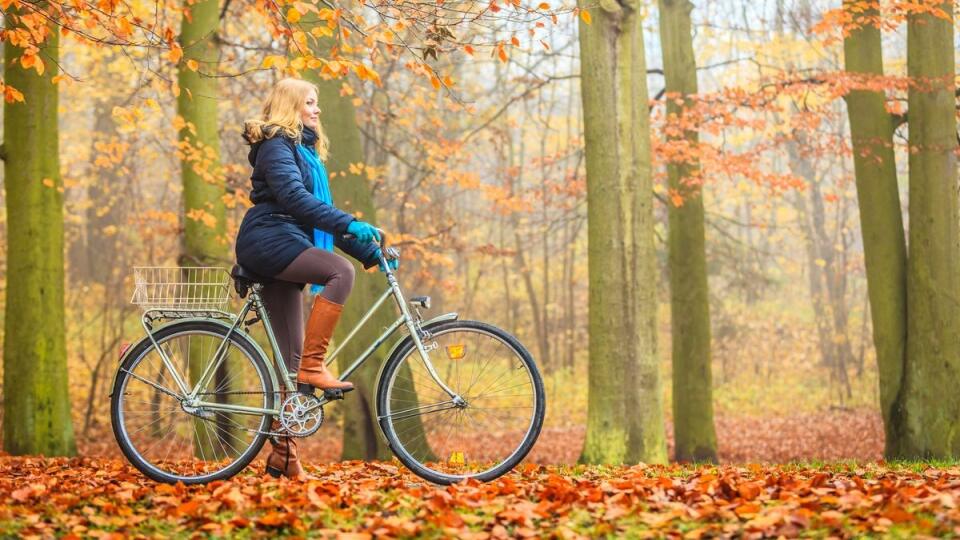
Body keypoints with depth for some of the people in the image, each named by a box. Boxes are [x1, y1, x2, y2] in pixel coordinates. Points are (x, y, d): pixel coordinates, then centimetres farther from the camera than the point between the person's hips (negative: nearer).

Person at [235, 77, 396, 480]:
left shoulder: (305, 152, 26)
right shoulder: (276, 146, -4)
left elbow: (318, 212, 26)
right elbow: (293, 197, -20)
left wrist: (370, 251, 18)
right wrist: (349, 224, -30)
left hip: (283, 250, 9)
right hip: (268, 242, -9)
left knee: (291, 356, 2)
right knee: (341, 271, -31)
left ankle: (283, 455, 0)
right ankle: (313, 366, -28)